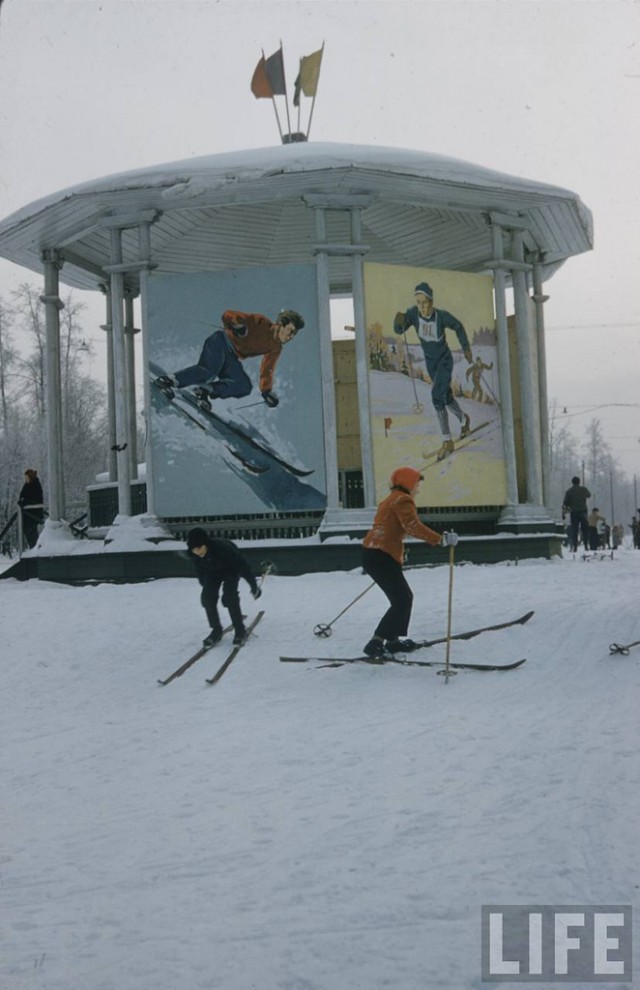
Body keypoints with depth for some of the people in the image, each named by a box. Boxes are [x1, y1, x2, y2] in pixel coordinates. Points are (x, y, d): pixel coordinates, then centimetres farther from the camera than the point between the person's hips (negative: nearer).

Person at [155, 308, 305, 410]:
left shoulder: (275, 348, 14)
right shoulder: (261, 323, -6)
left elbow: (267, 370, 25)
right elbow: (228, 315, -7)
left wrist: (267, 391, 15)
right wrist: (237, 325, -27)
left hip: (232, 359, 8)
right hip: (222, 342, -8)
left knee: (244, 387, -15)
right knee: (209, 370, -33)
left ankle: (206, 390, -22)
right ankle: (169, 380, -35)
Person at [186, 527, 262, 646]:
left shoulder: (222, 547, -41)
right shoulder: (194, 555, -26)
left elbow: (241, 564, -30)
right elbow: (200, 569, -3)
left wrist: (253, 585, -22)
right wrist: (205, 585, 10)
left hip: (231, 569, -4)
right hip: (212, 572, 5)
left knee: (229, 596, -20)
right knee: (207, 597, -11)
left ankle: (240, 631, -5)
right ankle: (216, 631, 4)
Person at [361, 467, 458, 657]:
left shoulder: (390, 500, 23)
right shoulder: (402, 500, -8)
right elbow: (414, 526, -23)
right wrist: (441, 540, -28)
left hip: (373, 554, 10)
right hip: (382, 557, -10)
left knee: (403, 597, 18)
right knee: (402, 600, -10)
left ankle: (393, 639, 22)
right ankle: (376, 643, -14)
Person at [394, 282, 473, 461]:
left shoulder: (442, 315, -27)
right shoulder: (413, 312, -21)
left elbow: (458, 327, -9)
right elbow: (399, 330, -30)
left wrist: (466, 348, -2)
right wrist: (399, 320, -52)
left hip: (445, 361, -5)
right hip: (430, 362, 5)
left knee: (437, 397, -18)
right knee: (446, 397, 20)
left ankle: (447, 441, -7)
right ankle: (464, 420, 49)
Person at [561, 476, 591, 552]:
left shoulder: (569, 491, 0)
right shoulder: (583, 489, 3)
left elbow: (565, 503, -3)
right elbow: (589, 495, 25)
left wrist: (563, 513, 1)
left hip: (574, 512, -1)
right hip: (583, 512, 1)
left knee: (574, 531, 1)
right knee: (585, 530, 7)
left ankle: (574, 547, -5)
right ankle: (586, 545, 0)